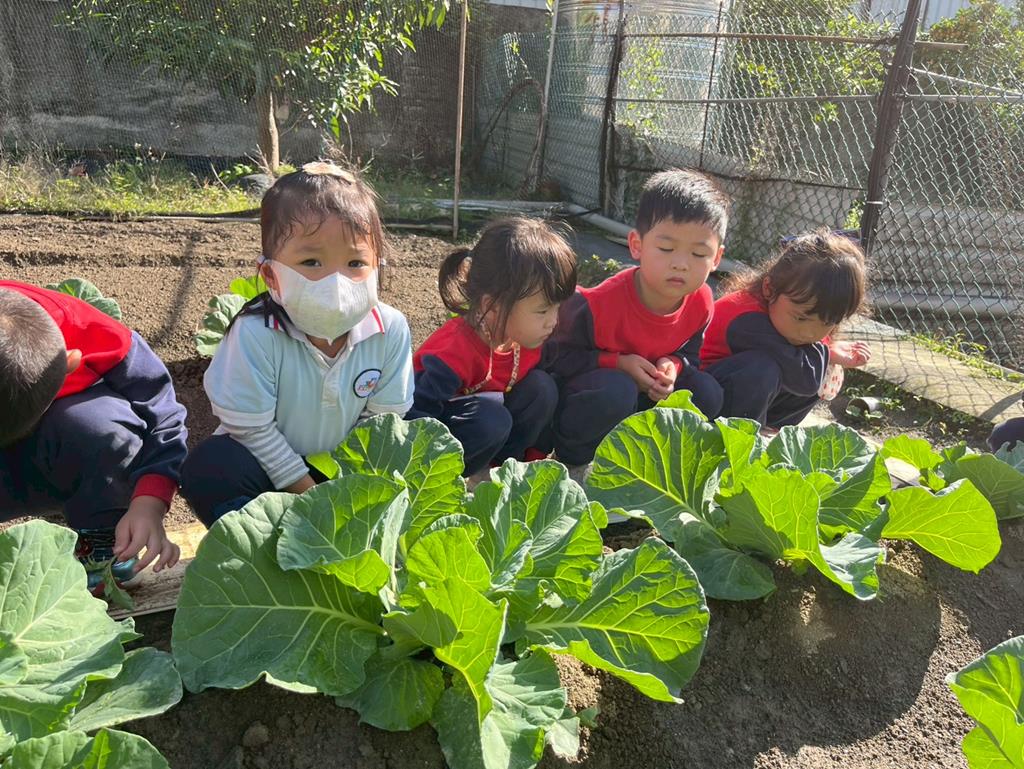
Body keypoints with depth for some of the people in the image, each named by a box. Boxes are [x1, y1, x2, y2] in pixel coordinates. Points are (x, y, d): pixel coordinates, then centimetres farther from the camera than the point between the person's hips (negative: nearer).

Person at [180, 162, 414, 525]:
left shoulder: (390, 329, -19)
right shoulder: (256, 333, -27)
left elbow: (384, 416, -9)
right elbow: (251, 429, -19)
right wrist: (309, 494, -15)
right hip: (272, 466, -2)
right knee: (208, 468, -30)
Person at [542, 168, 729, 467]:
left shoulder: (701, 302, -13)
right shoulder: (600, 304, -30)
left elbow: (690, 353, 5)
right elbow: (555, 357, -20)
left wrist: (673, 365, -20)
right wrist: (617, 364, -28)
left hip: (644, 393, 6)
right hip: (577, 392, -6)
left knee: (707, 393, -14)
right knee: (616, 392, -38)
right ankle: (570, 450, -10)